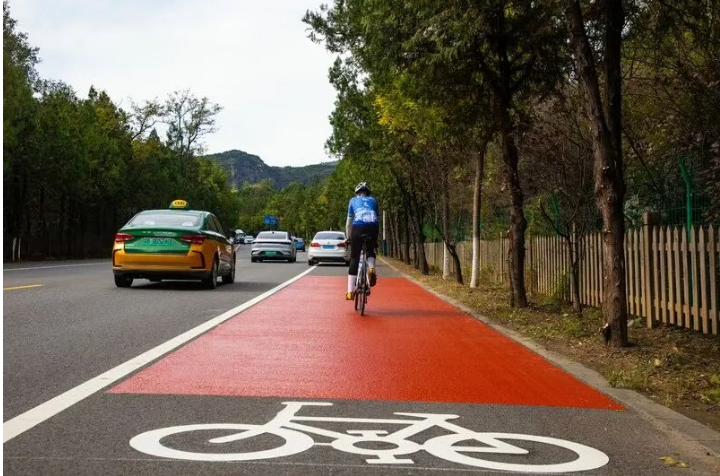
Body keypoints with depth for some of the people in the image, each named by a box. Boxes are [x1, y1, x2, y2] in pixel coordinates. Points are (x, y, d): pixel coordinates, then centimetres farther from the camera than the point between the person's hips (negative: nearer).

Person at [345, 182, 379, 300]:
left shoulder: (353, 200, 27)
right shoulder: (373, 200, 29)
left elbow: (349, 223, 24)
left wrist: (348, 238, 30)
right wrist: (376, 238, 32)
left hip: (358, 227, -1)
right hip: (373, 226, 1)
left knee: (354, 259, 6)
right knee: (371, 251, 28)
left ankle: (350, 291, 5)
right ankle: (371, 269, -3)